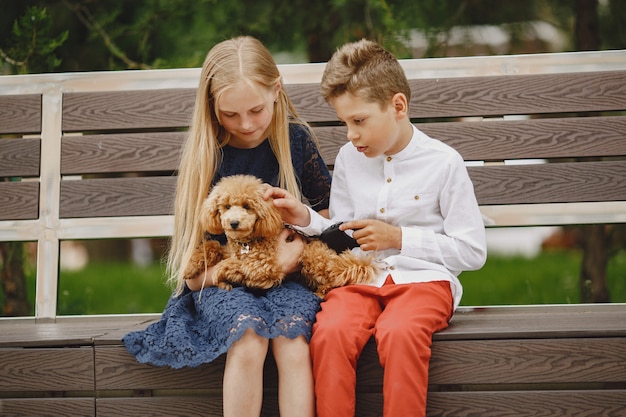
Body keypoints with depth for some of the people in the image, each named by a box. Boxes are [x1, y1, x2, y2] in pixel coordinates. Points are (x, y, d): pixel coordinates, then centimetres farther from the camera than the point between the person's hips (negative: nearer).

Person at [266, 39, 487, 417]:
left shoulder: (443, 162, -2)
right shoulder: (348, 159, 12)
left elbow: (473, 251, -2)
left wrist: (398, 238, -7)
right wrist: (307, 220, 2)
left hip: (424, 278, -4)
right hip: (361, 278, 4)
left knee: (399, 332, -37)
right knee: (330, 331, -30)